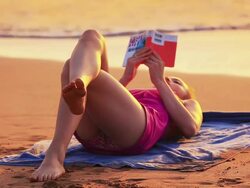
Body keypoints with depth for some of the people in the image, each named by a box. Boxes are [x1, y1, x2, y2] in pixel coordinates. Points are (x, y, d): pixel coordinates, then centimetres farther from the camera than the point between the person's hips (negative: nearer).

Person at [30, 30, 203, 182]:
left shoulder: (189, 105, 40)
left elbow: (190, 128, 13)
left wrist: (160, 81, 19)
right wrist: (127, 77, 24)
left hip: (133, 131, -4)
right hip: (91, 134, 4)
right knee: (91, 38, -14)